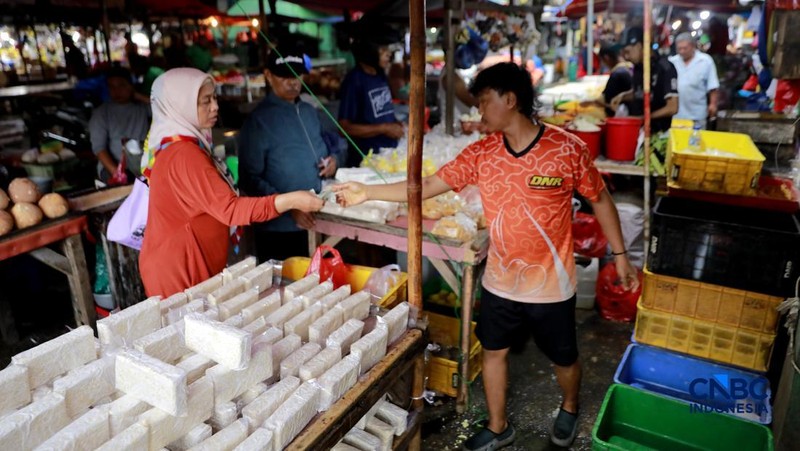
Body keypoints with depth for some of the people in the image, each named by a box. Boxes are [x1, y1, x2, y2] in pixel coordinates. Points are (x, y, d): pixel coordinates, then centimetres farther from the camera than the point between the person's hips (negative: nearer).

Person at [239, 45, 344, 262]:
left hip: (318, 221, 6)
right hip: (280, 227, -6)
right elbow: (251, 179, -14)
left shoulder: (309, 112, 9)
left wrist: (332, 161, -1)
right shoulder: (258, 120, -11)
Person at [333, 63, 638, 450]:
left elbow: (600, 199, -3)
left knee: (563, 358, 17)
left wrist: (619, 254, 0)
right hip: (499, 282, 4)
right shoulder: (481, 153, -6)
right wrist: (367, 193, -14)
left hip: (551, 284, -3)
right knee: (493, 351, 17)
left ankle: (569, 409, 50)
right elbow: (427, 186, -7)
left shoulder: (567, 149, -15)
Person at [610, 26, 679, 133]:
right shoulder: (637, 67, 5)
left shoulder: (665, 68, -15)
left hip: (659, 131, -6)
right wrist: (623, 96, 3)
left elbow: (672, 108, -18)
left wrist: (644, 118, -20)